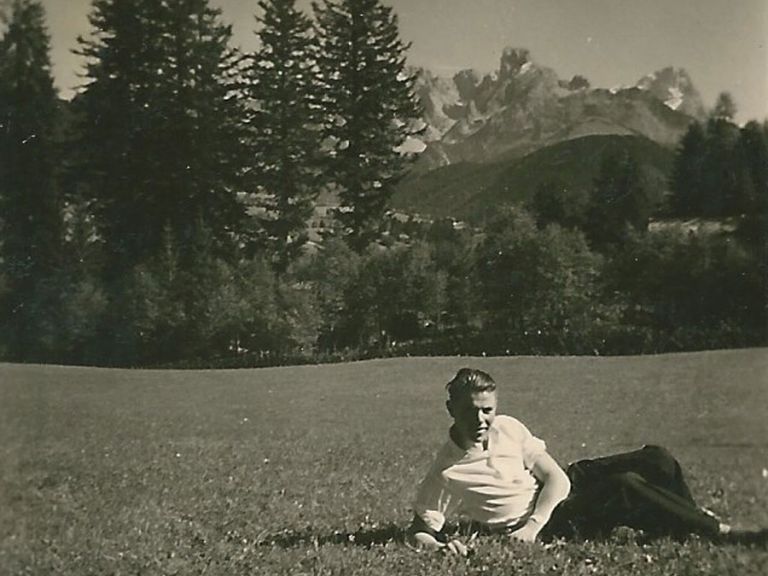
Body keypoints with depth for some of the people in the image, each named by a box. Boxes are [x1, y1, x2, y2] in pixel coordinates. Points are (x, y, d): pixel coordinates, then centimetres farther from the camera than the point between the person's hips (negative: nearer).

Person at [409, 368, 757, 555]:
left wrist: (532, 523, -23)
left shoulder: (507, 428, -6)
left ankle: (692, 518, 17)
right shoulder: (446, 475, -20)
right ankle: (713, 531, -10)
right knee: (625, 487, -28)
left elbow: (555, 477, -6)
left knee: (655, 460, -5)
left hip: (562, 487, 6)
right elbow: (418, 532, -16)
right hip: (557, 524, -6)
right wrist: (439, 545, -40)